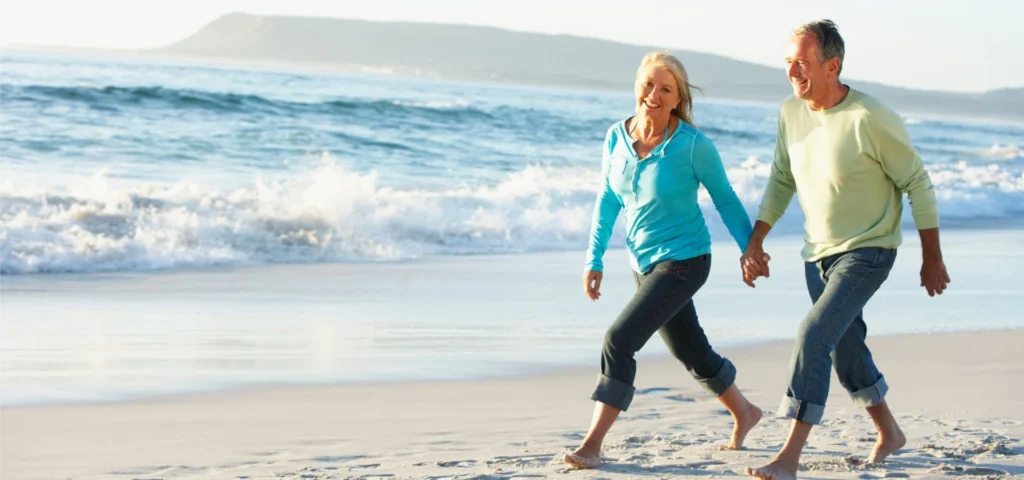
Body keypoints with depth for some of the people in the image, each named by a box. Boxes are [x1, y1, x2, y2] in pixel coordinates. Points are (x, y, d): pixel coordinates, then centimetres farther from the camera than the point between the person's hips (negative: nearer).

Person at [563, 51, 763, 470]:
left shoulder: (694, 145, -19)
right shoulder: (617, 137, -5)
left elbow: (724, 199, -5)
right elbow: (608, 201, 7)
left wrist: (749, 249, -2)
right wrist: (594, 259, 5)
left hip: (683, 261, -6)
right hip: (645, 262, 6)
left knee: (619, 340, -17)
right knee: (691, 352, 20)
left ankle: (592, 445, -13)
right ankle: (744, 414, 44)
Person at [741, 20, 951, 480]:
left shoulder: (870, 119, -23)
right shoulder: (791, 113, -4)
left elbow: (917, 182, -13)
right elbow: (782, 180, 11)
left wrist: (933, 258, -8)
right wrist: (755, 242, 5)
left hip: (866, 252, -7)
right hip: (818, 253, 7)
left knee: (814, 335, -20)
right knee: (845, 347, 18)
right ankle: (888, 433, 40)